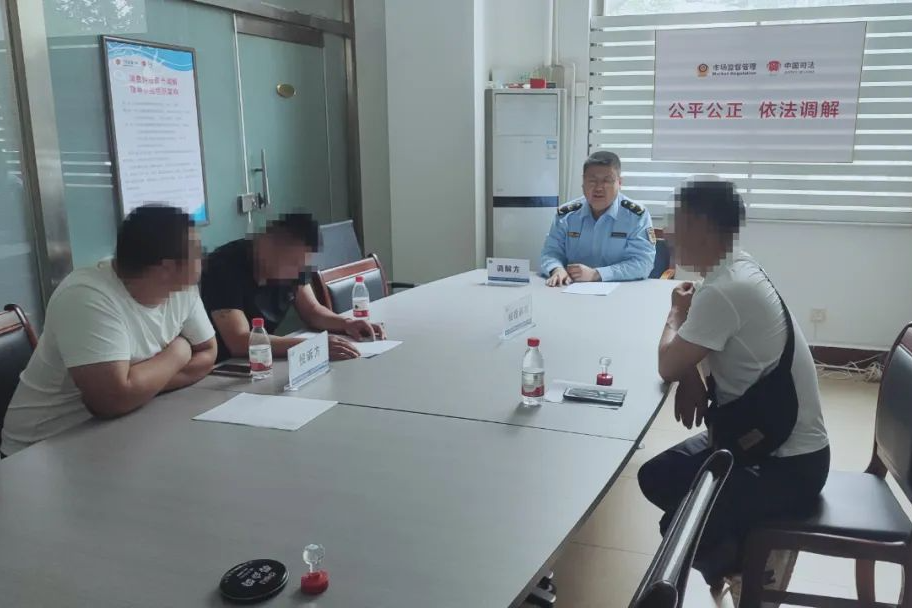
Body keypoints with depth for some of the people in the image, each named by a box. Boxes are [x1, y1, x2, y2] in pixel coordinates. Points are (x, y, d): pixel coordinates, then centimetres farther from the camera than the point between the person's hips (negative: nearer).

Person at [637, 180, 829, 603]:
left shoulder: (723, 290, -28)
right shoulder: (735, 269, 3)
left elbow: (668, 367, -19)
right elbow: (690, 356, 15)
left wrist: (676, 314, -1)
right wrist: (693, 376, -7)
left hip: (790, 463, -9)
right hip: (767, 438, 9)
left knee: (680, 528, -12)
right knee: (656, 478, 9)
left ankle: (759, 565, 12)